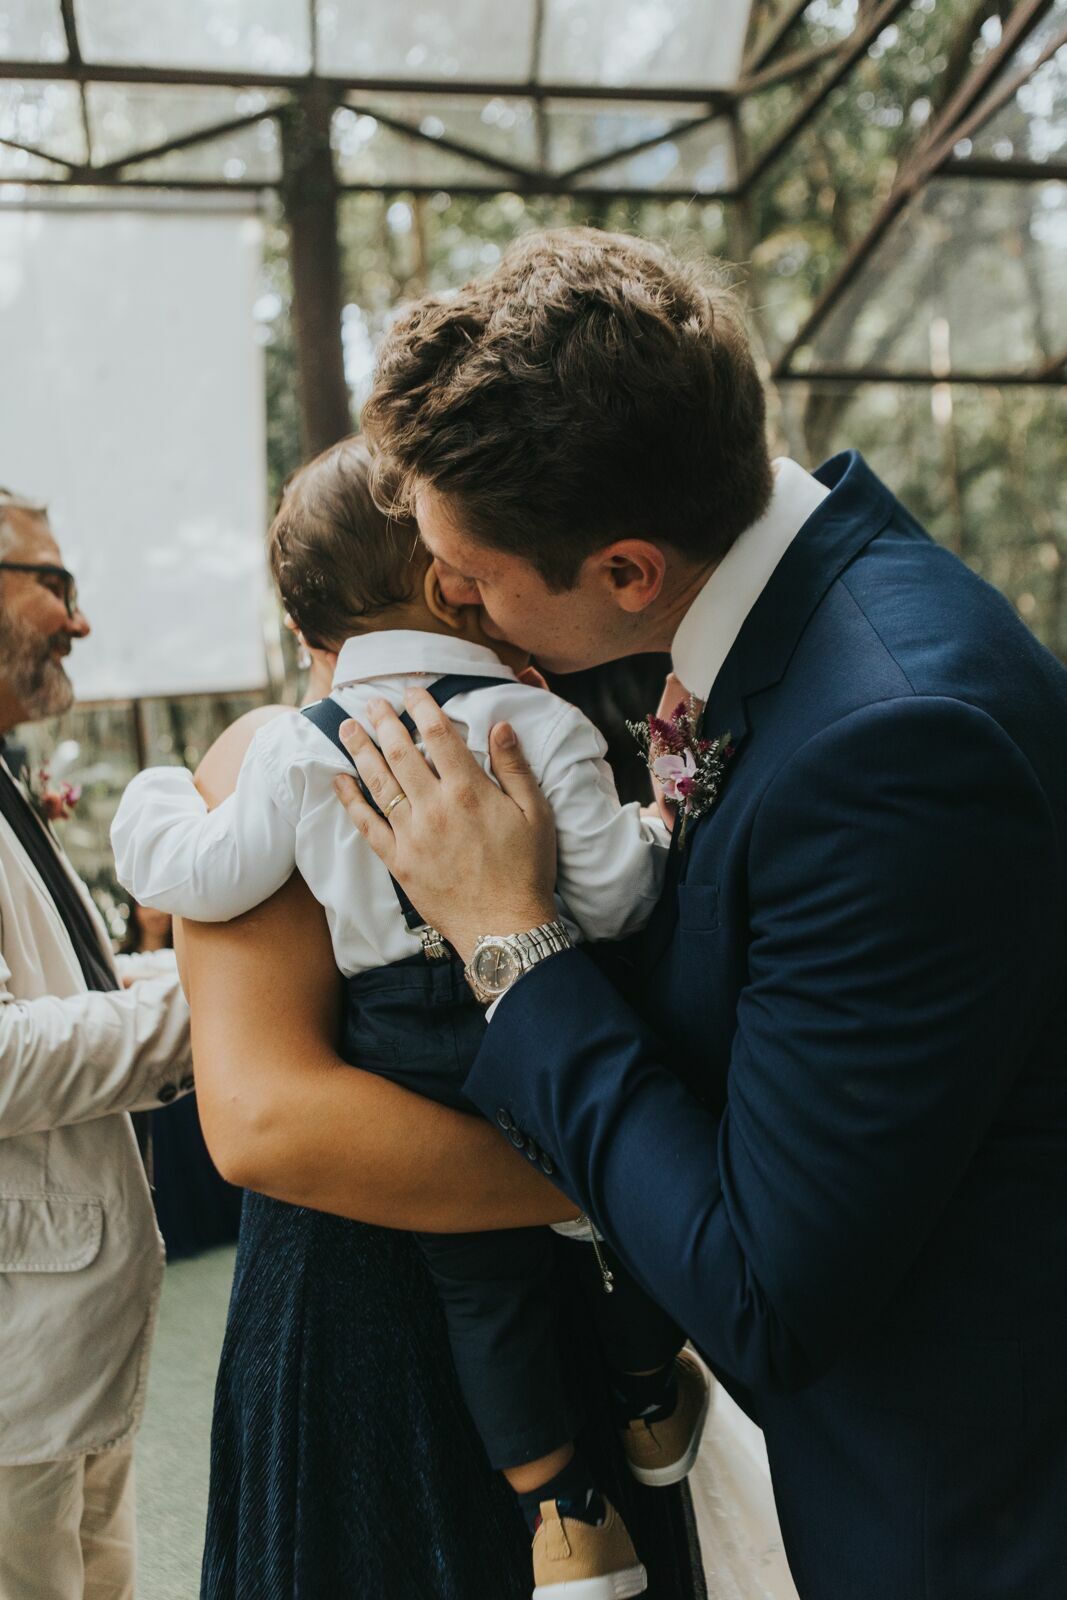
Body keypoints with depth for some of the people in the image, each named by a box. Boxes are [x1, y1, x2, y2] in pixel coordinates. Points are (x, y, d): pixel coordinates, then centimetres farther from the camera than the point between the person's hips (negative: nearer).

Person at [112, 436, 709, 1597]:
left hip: (407, 1065, 2)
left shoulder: (293, 749, -6)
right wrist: (658, 834, 6)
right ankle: (653, 1411, 45)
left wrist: (150, 804, 18)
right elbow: (613, 894, -16)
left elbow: (204, 880, -2)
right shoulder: (540, 723, -13)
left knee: (484, 1284, 17)